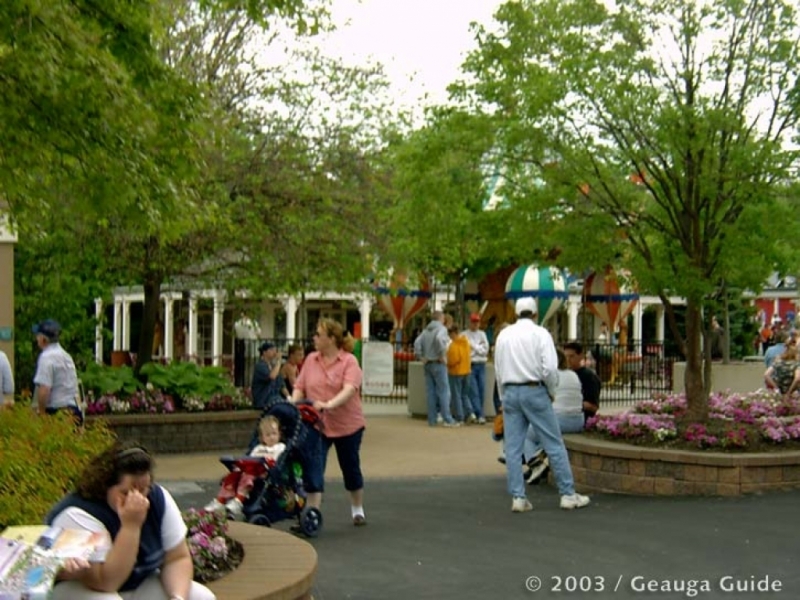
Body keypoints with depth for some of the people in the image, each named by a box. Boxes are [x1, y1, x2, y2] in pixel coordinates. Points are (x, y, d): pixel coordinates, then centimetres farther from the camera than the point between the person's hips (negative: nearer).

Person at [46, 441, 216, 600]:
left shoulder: (158, 498, -11)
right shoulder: (78, 514, -28)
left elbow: (177, 558, -6)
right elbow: (105, 583, -32)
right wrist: (131, 526, -38)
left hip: (139, 585, 6)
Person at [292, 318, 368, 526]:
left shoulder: (349, 361, -10)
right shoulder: (311, 359, 3)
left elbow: (350, 389, -25)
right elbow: (299, 387, 3)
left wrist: (329, 404, -40)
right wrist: (293, 404, -17)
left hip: (347, 424, -2)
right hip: (316, 424, 2)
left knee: (351, 468, 14)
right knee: (313, 469, -8)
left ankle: (358, 510, 35)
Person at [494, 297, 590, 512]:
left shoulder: (503, 335, 9)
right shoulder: (540, 333, -4)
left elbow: (498, 370, 10)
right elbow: (549, 368, -12)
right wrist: (552, 392, 3)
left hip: (509, 392, 4)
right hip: (534, 391, -4)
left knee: (513, 448, 6)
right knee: (554, 444, 3)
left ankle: (518, 497, 6)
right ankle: (568, 494, 5)